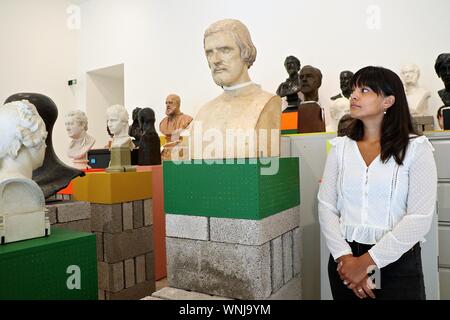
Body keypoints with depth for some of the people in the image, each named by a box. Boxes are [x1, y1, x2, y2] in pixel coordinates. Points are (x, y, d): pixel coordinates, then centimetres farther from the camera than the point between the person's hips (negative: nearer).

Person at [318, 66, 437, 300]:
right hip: (344, 260, 3)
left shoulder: (416, 148, -5)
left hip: (397, 262, -2)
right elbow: (326, 206, -2)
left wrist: (366, 262, -15)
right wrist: (345, 257, -13)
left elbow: (419, 219, -12)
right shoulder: (340, 147, 3)